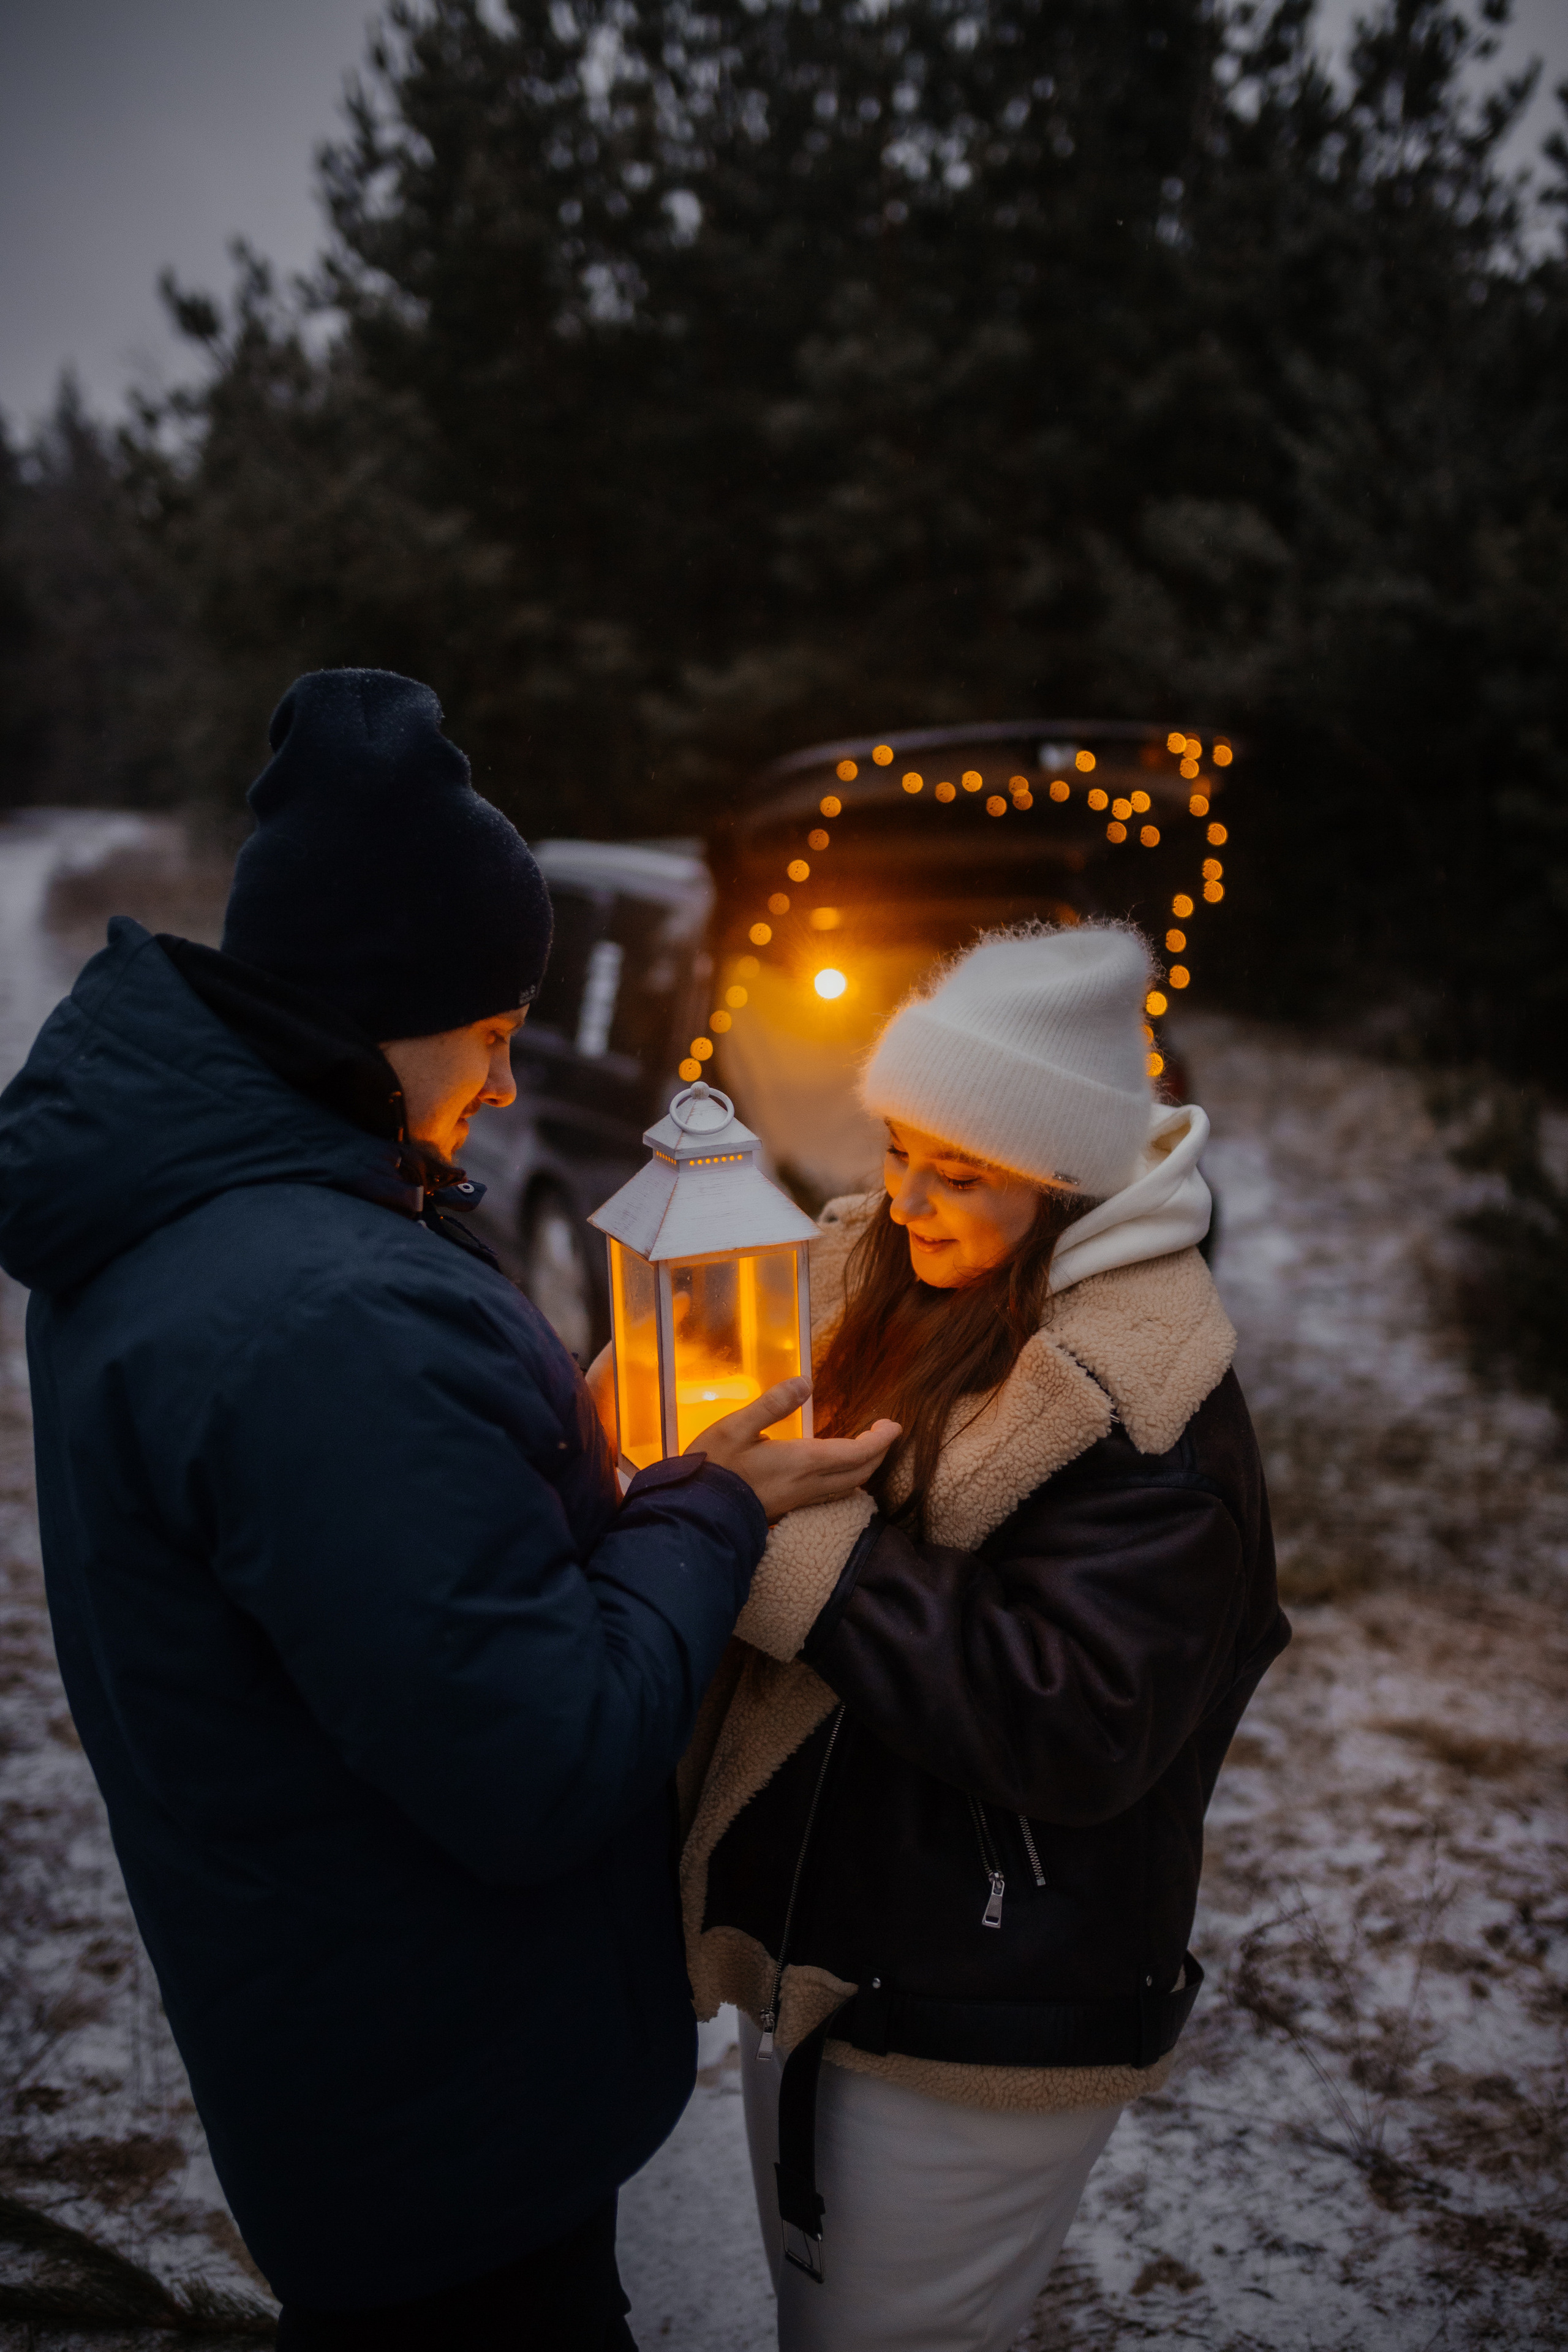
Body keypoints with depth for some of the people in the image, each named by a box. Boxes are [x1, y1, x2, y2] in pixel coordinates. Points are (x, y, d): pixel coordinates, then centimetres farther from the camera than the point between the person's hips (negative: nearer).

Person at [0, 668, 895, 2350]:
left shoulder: (157, 1232, -1)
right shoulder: (329, 1323, -36)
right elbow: (548, 1769, -31)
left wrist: (609, 1478, -2)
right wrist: (706, 1512, -17)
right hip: (442, 2103, -9)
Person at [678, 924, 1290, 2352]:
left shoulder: (1148, 1406, -24)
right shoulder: (875, 1279, -2)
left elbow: (1080, 1728, -30)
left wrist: (801, 1548, -30)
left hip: (985, 2016, -7)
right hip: (806, 1939, 7)